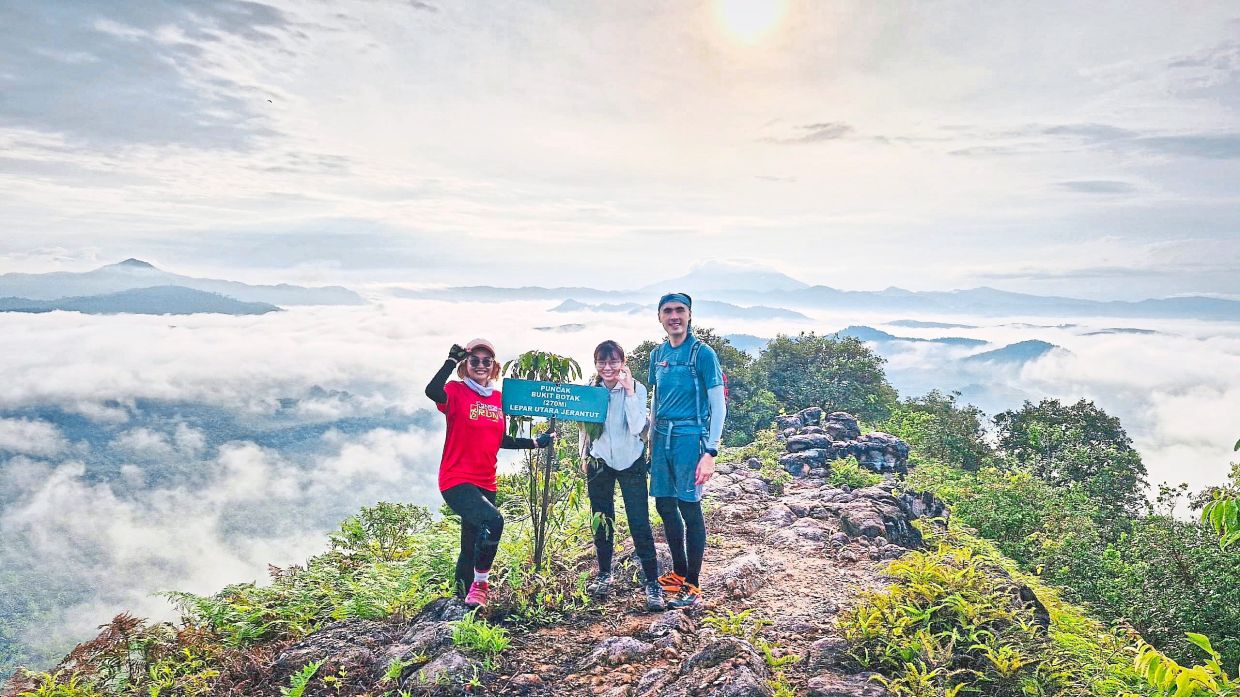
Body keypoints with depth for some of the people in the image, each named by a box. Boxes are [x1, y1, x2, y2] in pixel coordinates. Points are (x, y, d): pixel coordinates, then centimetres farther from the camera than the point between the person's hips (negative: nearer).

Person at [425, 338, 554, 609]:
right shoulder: (456, 391, -6)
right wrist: (452, 359, -26)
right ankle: (480, 584, -12)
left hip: (485, 483, 7)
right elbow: (432, 392, -29)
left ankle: (463, 600, 33)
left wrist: (536, 442, 14)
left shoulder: (499, 398, 10)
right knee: (493, 520, -30)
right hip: (456, 480, -6)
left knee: (472, 546, 16)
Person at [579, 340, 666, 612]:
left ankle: (652, 582, -1)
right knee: (601, 521, 10)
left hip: (631, 462, -3)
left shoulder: (636, 388, -11)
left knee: (640, 523, -7)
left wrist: (628, 391, -24)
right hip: (599, 463, 3)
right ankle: (604, 574, 26)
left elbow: (636, 427, -22)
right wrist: (584, 457, 11)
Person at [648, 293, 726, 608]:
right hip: (662, 436, 6)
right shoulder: (658, 353, 9)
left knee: (689, 508, -1)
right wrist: (651, 439, 16)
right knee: (665, 505, 12)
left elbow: (718, 405, -11)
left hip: (689, 436, -6)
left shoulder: (702, 353, -9)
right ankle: (679, 572, 30)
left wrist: (710, 453, -17)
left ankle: (693, 585, 11)